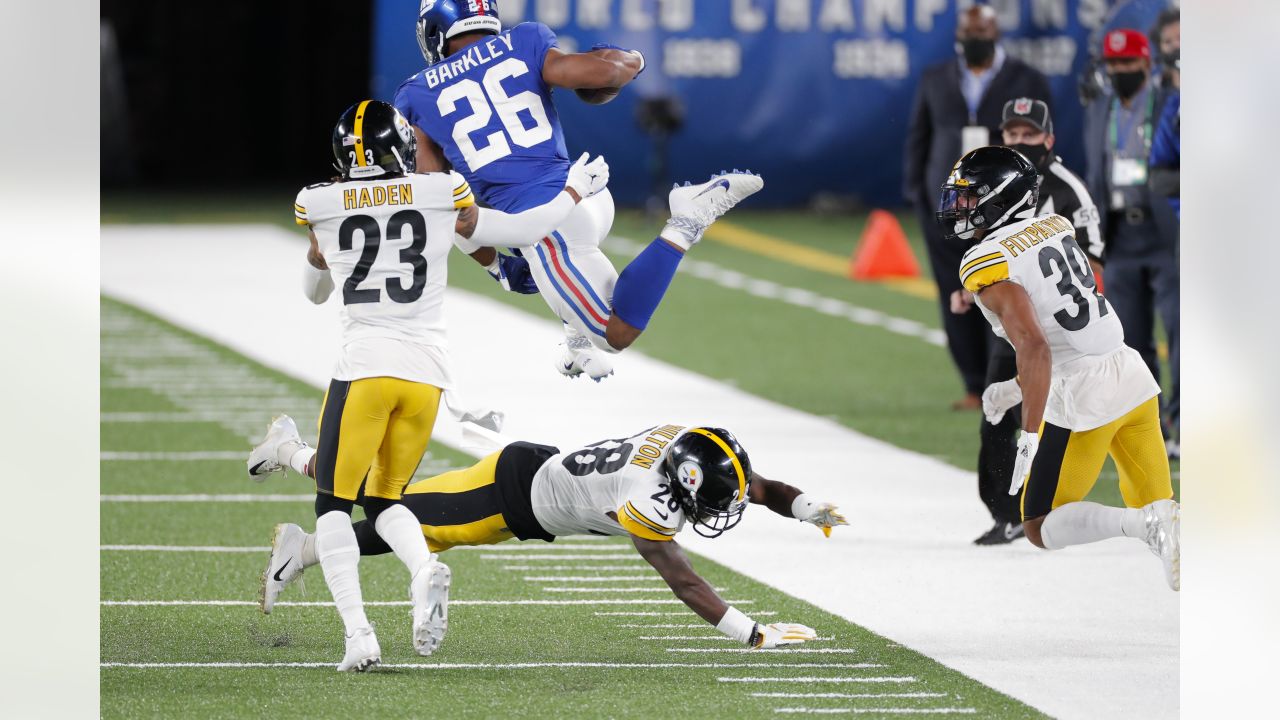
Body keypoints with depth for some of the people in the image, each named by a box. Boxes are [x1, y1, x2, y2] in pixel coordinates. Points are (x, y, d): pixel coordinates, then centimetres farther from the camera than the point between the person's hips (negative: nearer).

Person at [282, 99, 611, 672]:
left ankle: (358, 634, -12)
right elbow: (519, 231, 16)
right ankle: (425, 570, -14)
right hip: (427, 369, 2)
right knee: (383, 500, 18)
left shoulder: (318, 207, 5)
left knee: (333, 505, 7)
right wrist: (575, 193, 32)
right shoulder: (440, 196, 4)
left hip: (364, 366, -2)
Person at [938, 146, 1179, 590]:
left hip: (1083, 399, -7)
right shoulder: (1057, 228, 11)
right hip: (1133, 374, 7)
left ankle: (1149, 527, -19)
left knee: (1042, 529, 7)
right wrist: (1019, 387, 26)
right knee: (1158, 508, 15)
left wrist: (1029, 436, -25)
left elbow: (1034, 347, -24)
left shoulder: (986, 264, -12)